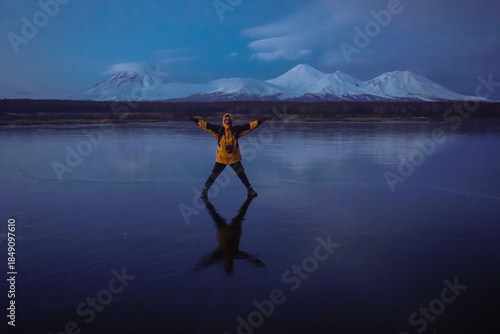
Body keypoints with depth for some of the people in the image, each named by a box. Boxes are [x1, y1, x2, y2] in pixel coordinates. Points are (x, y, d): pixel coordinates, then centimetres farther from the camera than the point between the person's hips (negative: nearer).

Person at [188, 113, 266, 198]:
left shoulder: (236, 130, -2)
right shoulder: (219, 130, -3)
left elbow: (249, 126, 0)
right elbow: (206, 125, -4)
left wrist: (259, 122, -1)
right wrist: (196, 120, -8)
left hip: (234, 158, 1)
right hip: (221, 158, -1)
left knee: (242, 174, 10)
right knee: (214, 175, 4)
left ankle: (250, 190, 25)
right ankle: (205, 190, 17)